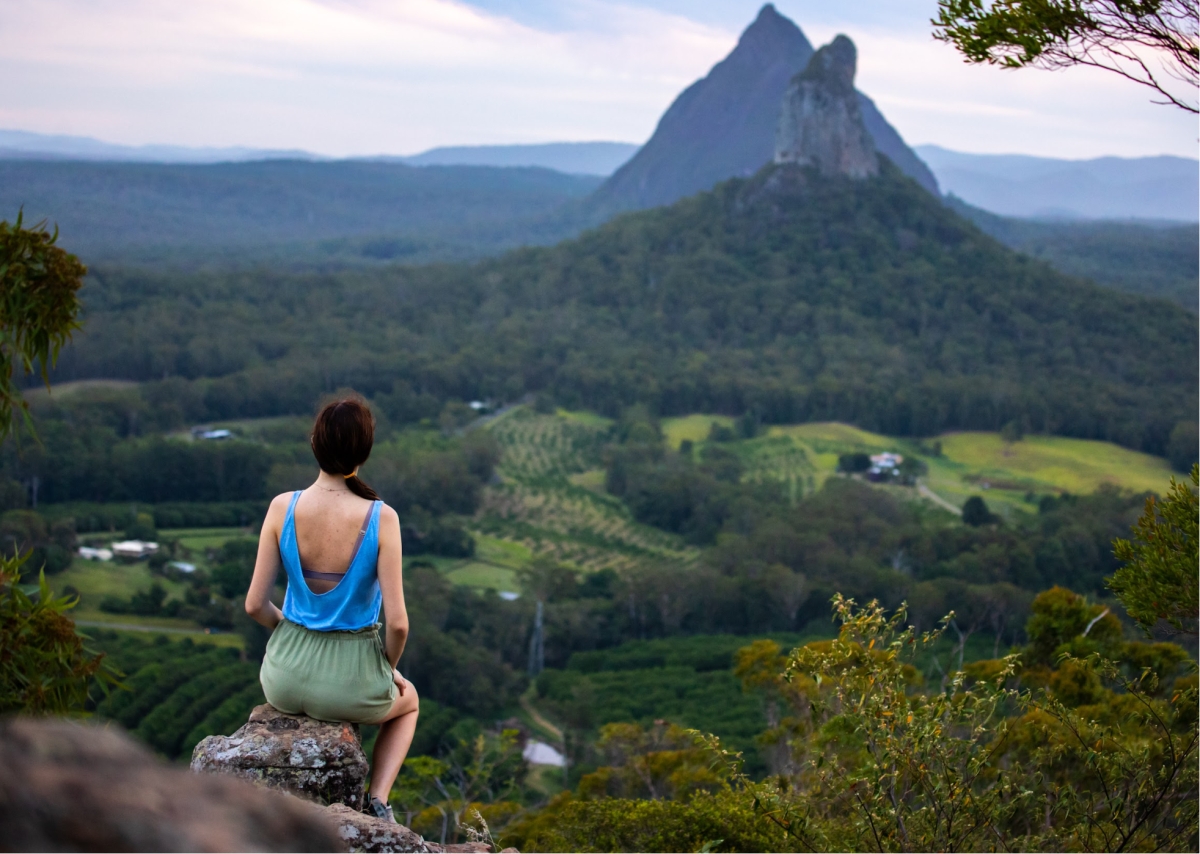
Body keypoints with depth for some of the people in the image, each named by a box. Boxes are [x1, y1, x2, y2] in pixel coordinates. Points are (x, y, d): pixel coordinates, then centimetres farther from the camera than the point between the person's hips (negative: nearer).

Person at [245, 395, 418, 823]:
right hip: (351, 683, -3)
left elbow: (255, 604, -6)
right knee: (407, 700, 34)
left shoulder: (283, 507, -12)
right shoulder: (381, 518, -19)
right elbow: (397, 622, -17)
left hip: (286, 678, 3)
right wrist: (389, 669, 4)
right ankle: (377, 800, 14)